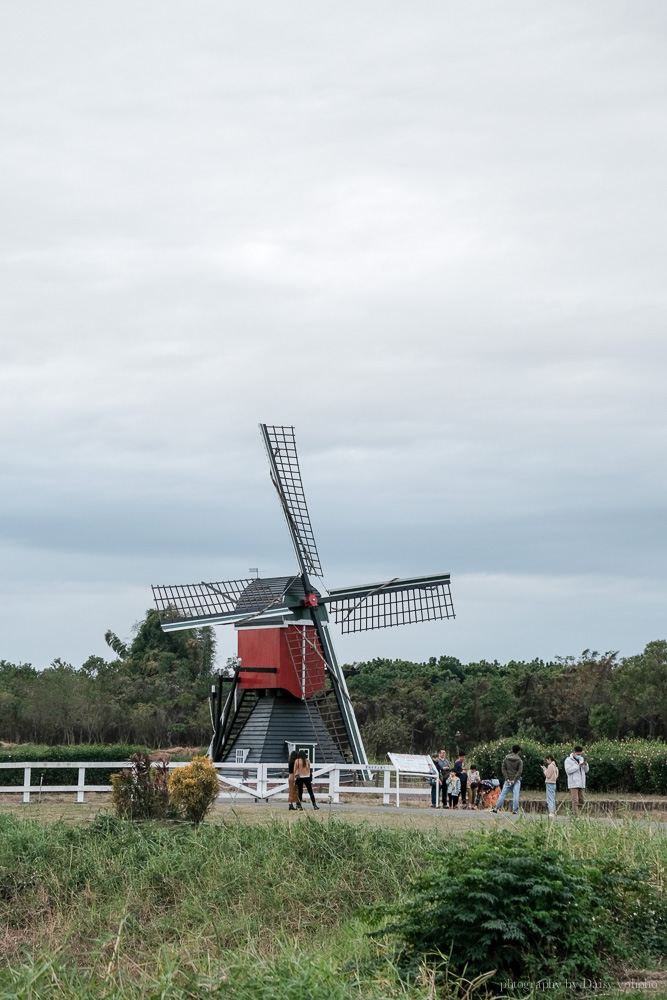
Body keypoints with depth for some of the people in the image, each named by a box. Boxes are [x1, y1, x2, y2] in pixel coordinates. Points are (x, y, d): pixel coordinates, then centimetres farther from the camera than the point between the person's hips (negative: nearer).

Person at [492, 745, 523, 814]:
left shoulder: (506, 759, 3)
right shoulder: (519, 760, -5)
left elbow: (503, 769, 0)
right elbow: (520, 771, -11)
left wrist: (507, 778, -3)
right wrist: (514, 780, -11)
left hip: (508, 780, 2)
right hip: (516, 780, -2)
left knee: (503, 794, 5)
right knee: (515, 795, -1)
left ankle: (496, 808, 4)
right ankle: (514, 810, -5)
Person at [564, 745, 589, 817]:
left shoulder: (581, 759, 16)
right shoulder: (568, 760, -3)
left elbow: (586, 771, 16)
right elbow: (568, 770, -17)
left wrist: (585, 765, -6)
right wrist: (578, 766, -20)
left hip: (581, 784, 6)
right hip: (573, 783, -6)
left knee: (581, 801, 6)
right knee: (575, 801, -10)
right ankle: (575, 817, -9)